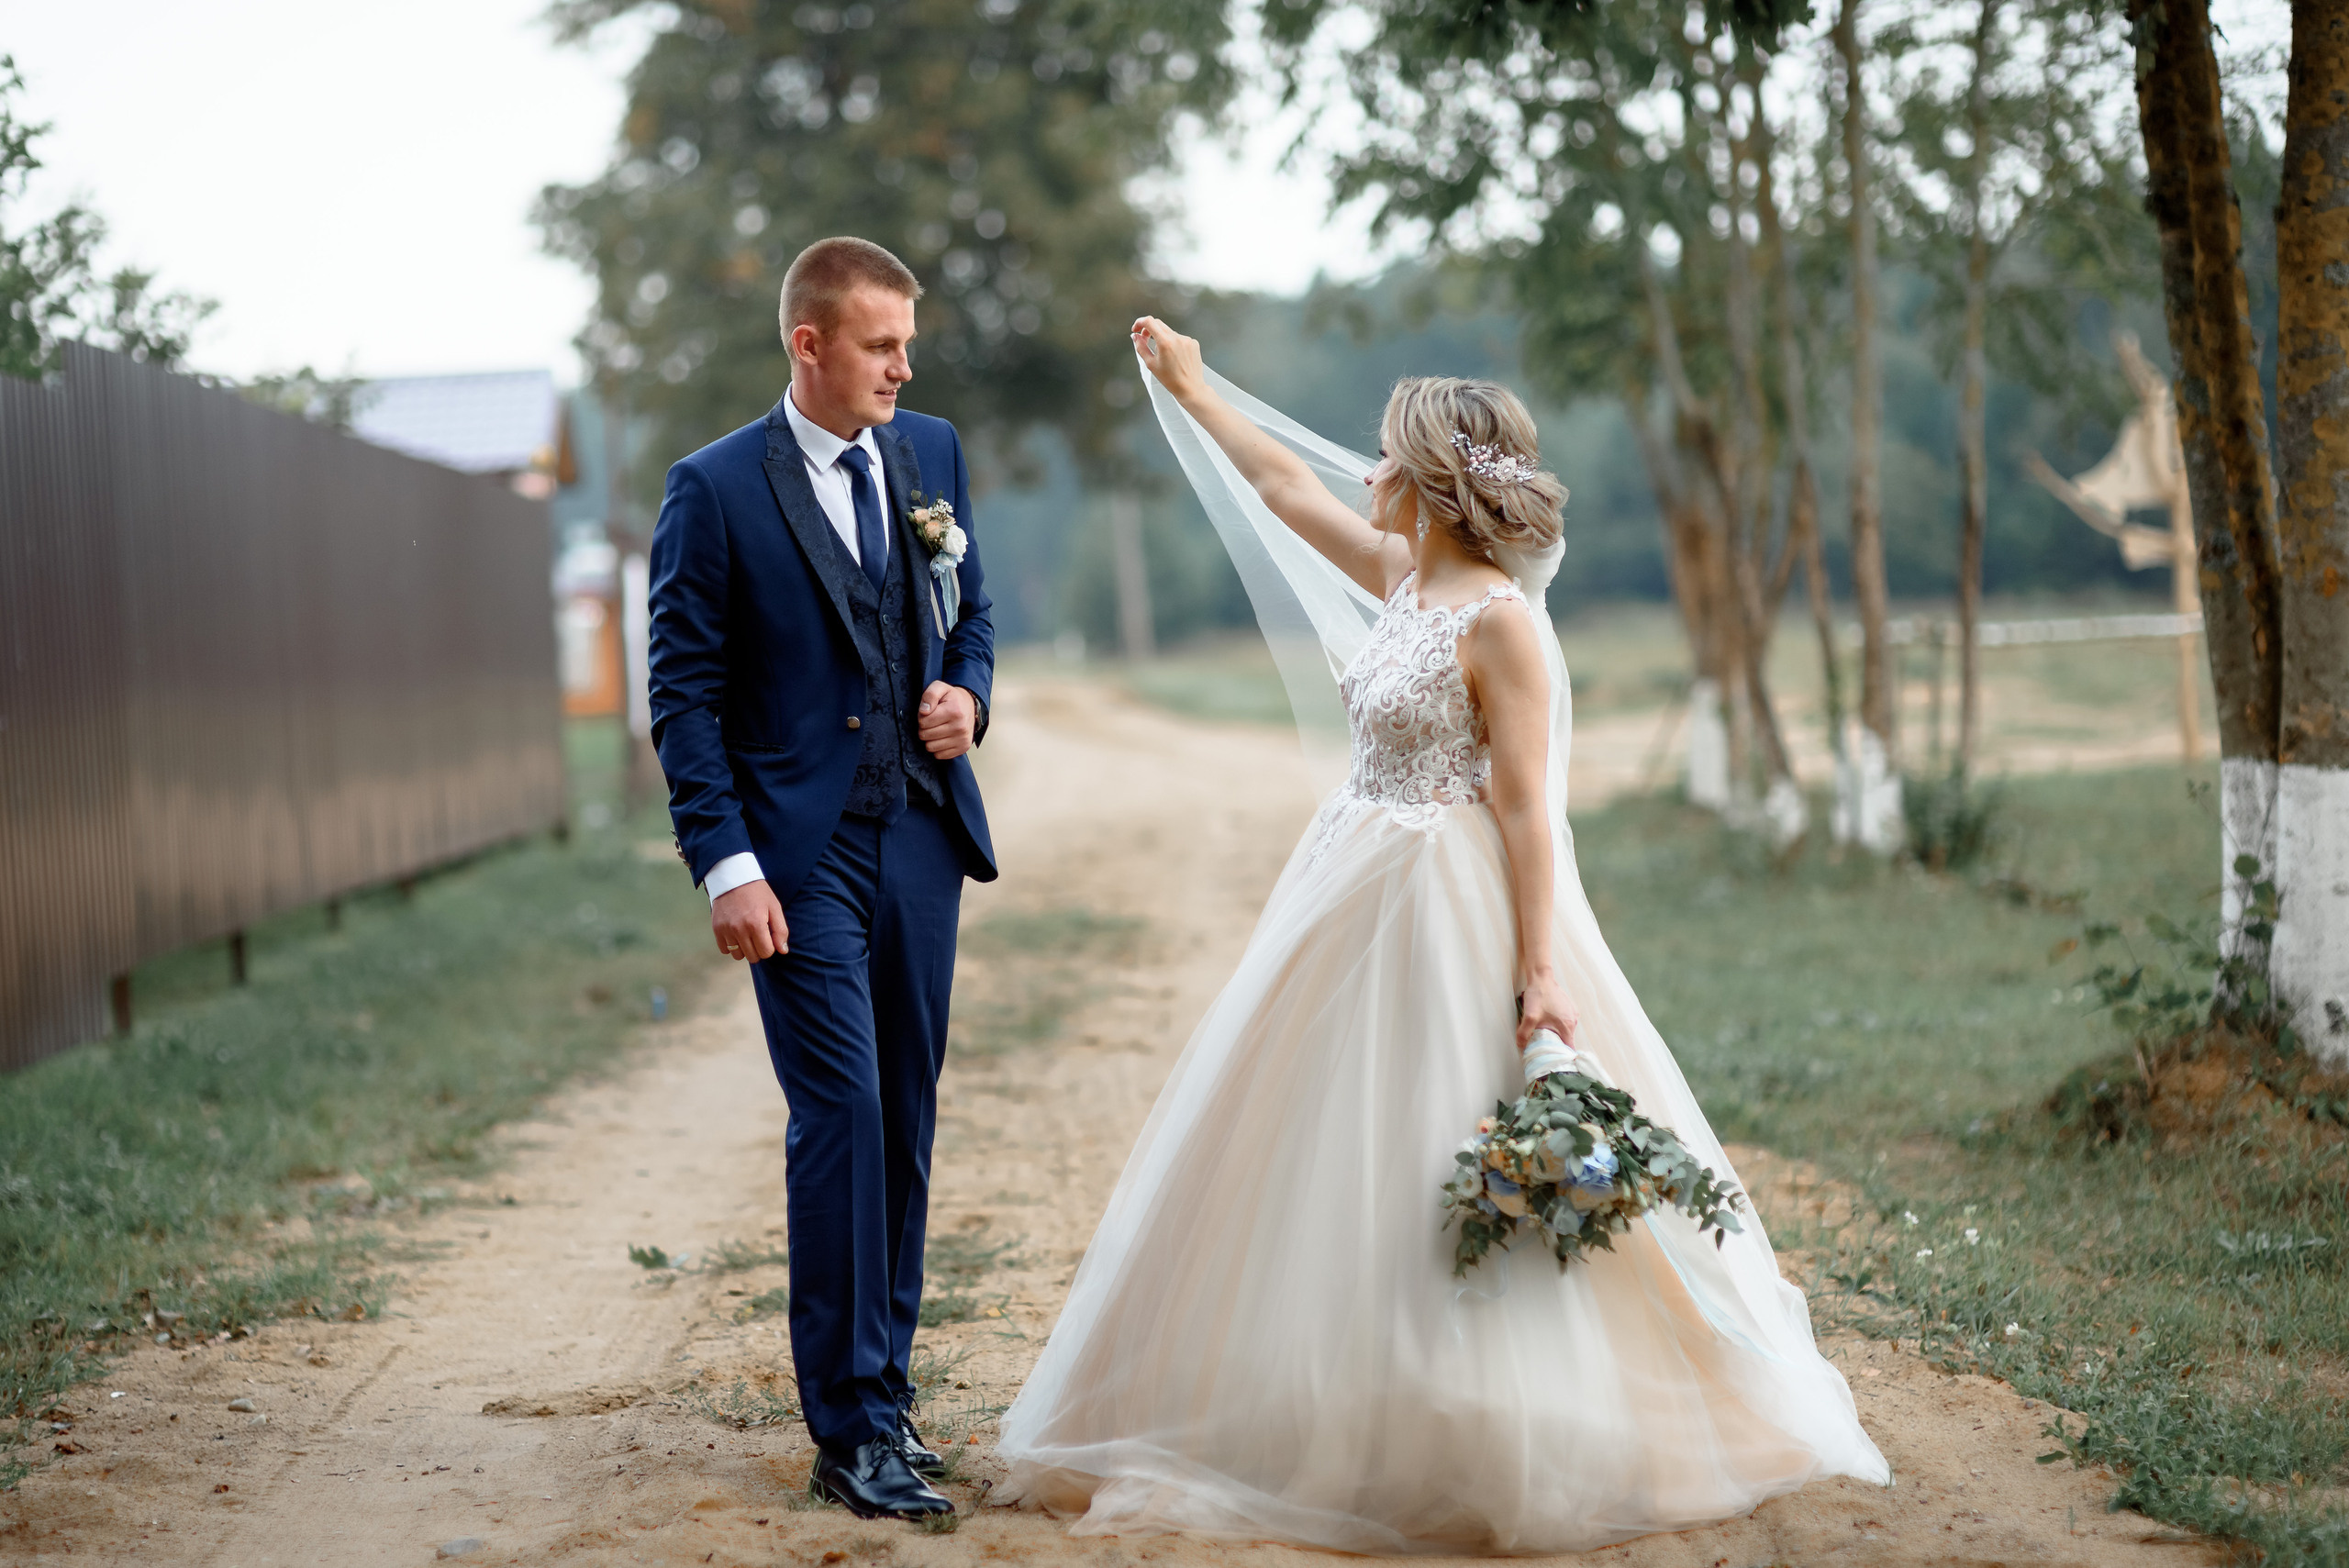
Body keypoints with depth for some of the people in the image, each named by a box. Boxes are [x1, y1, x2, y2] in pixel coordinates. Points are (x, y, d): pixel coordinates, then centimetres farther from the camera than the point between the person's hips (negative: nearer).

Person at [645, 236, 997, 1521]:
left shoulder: (931, 454, 9)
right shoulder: (717, 489, -7)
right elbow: (684, 694, -7)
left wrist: (969, 696, -2)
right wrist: (726, 867, -14)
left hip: (921, 837, 5)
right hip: (800, 853, -5)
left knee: (906, 1121, 10)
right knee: (840, 1117, -10)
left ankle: (882, 1381, 22)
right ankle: (853, 1430, -3)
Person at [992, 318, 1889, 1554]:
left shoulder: (1500, 620, -16)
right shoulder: (1401, 577, 7)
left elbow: (1528, 809, -19)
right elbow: (1286, 486, 23)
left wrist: (1541, 971, -22)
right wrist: (1192, 391, 32)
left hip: (1451, 916, -9)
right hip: (1361, 897, 9)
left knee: (1436, 1172, -4)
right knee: (1330, 1162, 13)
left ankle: (1493, 1454, 8)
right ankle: (1344, 1425, 24)